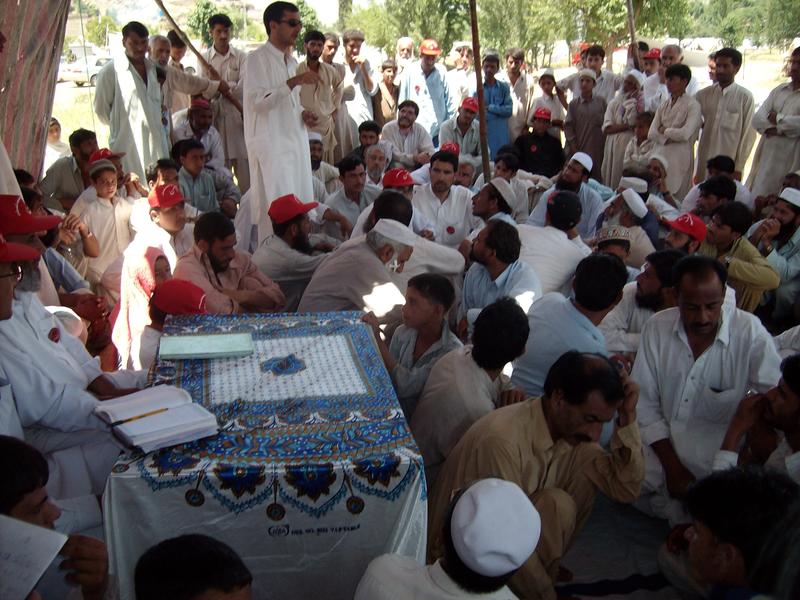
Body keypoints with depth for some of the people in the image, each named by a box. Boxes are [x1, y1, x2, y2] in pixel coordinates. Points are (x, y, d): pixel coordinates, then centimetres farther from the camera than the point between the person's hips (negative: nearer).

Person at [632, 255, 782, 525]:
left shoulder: (750, 333, -12)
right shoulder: (656, 327, -5)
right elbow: (644, 402, -3)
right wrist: (673, 468, -8)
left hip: (716, 462, -3)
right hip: (661, 445, 3)